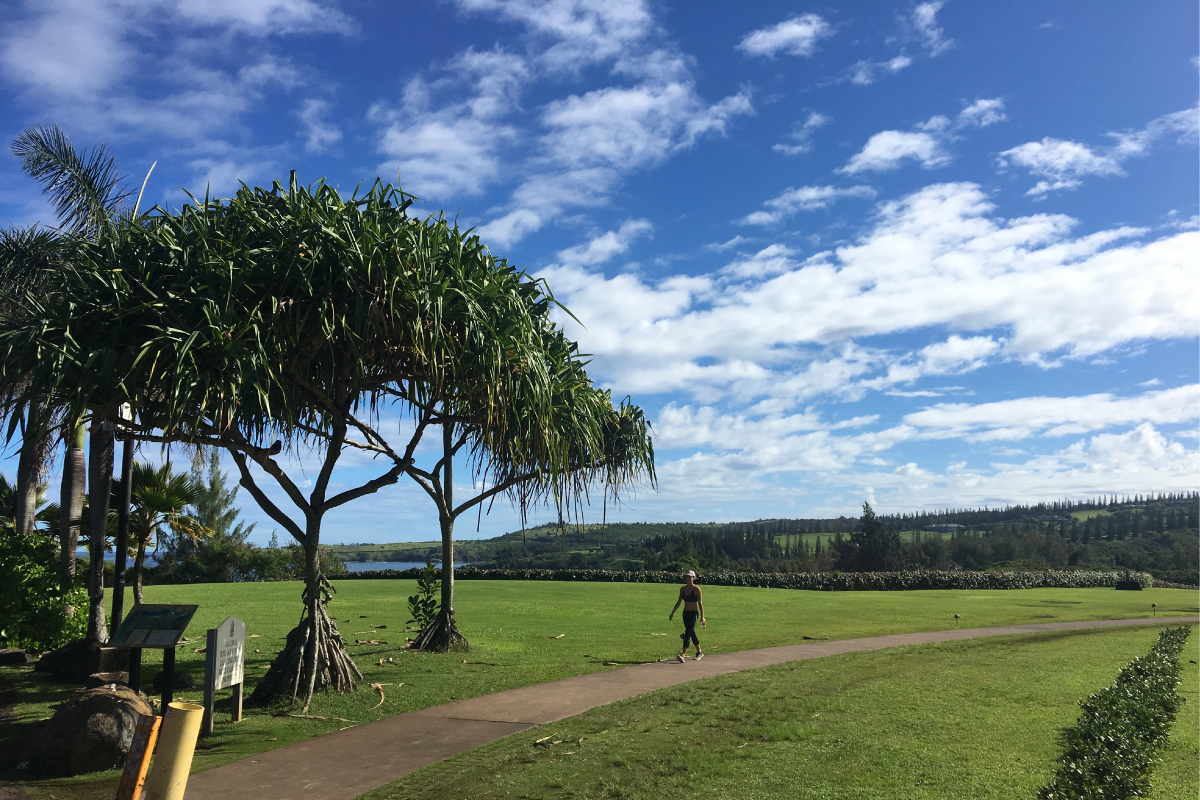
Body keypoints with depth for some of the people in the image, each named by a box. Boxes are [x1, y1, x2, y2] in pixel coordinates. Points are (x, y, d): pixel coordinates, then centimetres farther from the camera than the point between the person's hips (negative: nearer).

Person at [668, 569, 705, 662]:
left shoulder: (697, 589, -9)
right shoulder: (683, 588, 6)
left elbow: (700, 603, -9)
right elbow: (679, 602, 13)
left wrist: (702, 617, -12)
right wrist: (672, 612, 12)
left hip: (693, 613, -6)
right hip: (685, 613, 6)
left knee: (688, 633, -15)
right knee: (692, 633, 15)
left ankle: (683, 655, -23)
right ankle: (699, 652, 31)